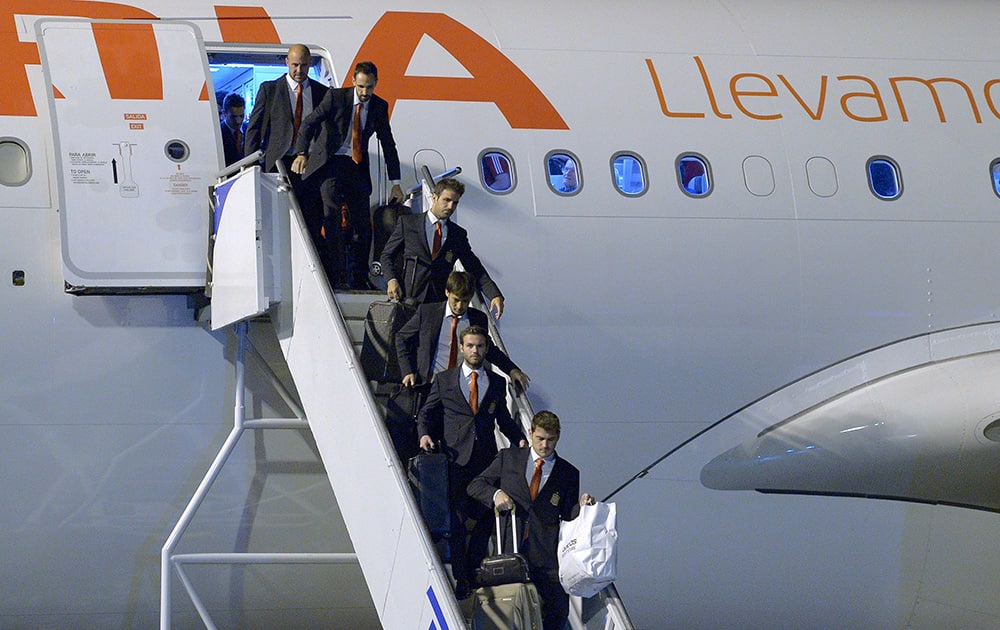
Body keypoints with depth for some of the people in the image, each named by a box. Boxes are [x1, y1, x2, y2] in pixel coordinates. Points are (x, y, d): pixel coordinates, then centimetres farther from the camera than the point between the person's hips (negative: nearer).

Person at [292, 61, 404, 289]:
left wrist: (395, 184, 5)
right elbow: (309, 123, -8)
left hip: (358, 168, 4)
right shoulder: (336, 97, -7)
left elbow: (388, 145, 8)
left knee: (362, 224, 0)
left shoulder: (380, 107, 3)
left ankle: (359, 279, 9)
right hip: (332, 163, -4)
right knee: (333, 216, -18)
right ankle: (336, 276, -18)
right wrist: (302, 154, -24)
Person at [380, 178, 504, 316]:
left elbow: (475, 269, 16)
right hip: (410, 297, -2)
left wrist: (495, 295, 1)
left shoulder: (458, 234, 16)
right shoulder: (408, 222, 10)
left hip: (440, 300, 2)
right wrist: (391, 280, -6)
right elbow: (387, 255, 14)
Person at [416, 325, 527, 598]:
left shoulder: (497, 383, 13)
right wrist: (425, 434, -8)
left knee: (485, 517, 0)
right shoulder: (444, 380, 9)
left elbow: (503, 418, 21)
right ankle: (460, 578, 2)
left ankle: (473, 571, 15)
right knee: (456, 519, -4)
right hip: (455, 457, -2)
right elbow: (427, 413, 11)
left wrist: (519, 438, 5)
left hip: (486, 459, 2)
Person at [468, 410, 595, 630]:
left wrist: (581, 507, -9)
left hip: (547, 553, 0)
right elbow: (475, 485, 14)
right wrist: (496, 494, -6)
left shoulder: (568, 473, 14)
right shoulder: (508, 458, 14)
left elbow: (567, 515, 13)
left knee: (557, 612, -7)